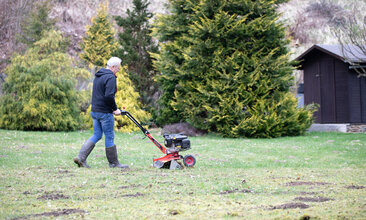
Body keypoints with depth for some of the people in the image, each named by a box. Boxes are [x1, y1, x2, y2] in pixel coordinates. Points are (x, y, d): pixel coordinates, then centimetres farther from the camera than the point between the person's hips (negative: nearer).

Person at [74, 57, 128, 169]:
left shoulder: (97, 76, 16)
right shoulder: (110, 77, -15)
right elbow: (109, 96, -25)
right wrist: (115, 109, -12)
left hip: (94, 111, 9)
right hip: (105, 112, -9)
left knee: (97, 135, 13)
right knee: (109, 137, 2)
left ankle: (81, 157, 3)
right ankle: (114, 163, 11)